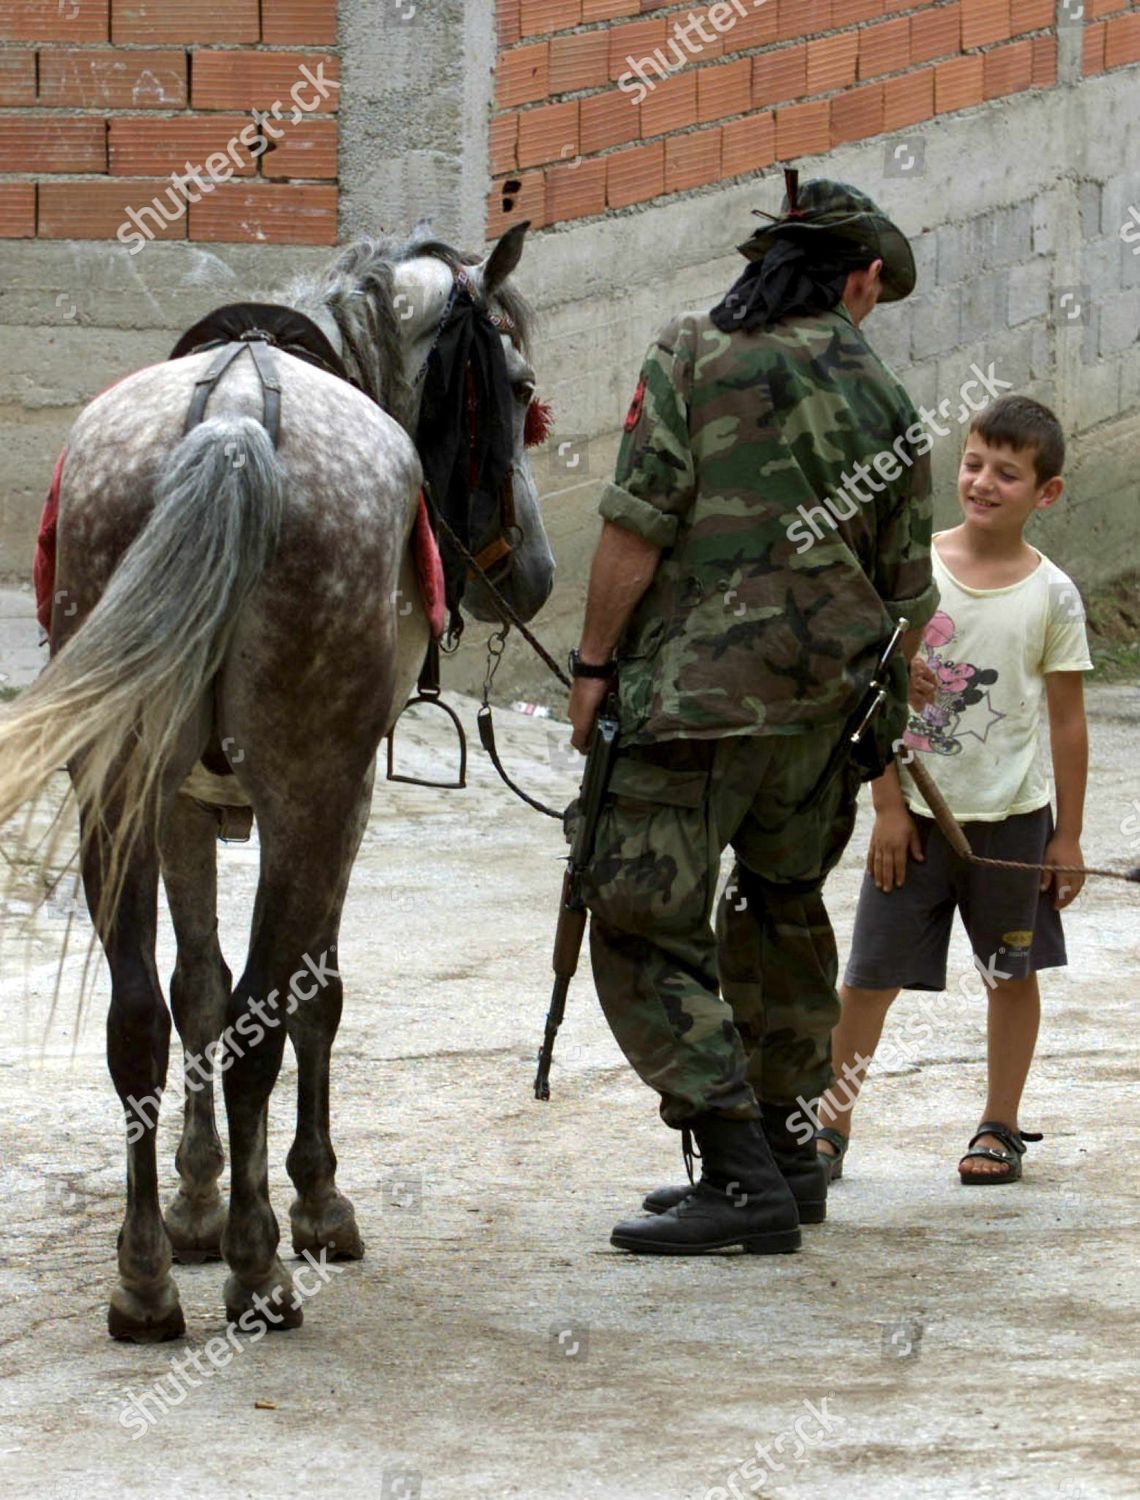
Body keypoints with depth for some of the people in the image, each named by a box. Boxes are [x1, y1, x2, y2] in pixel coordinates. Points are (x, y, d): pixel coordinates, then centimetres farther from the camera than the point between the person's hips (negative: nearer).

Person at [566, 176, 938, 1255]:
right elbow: (907, 590, 15)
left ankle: (741, 1178, -14)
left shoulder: (690, 353, -2)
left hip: (699, 691, -5)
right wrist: (889, 707, 29)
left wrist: (595, 663, -2)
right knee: (780, 917, 22)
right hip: (828, 700, 5)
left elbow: (637, 525, -9)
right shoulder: (887, 404, 9)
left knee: (644, 932, -4)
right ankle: (783, 1152, 29)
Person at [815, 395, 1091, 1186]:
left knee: (1013, 972, 9)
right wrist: (889, 805, -5)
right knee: (869, 972, 1)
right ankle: (830, 1126, 10)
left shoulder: (1051, 595, -5)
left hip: (1011, 816, 0)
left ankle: (1000, 1128, 22)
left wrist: (1068, 836, 0)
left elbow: (1068, 720, 0)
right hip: (918, 813, 0)